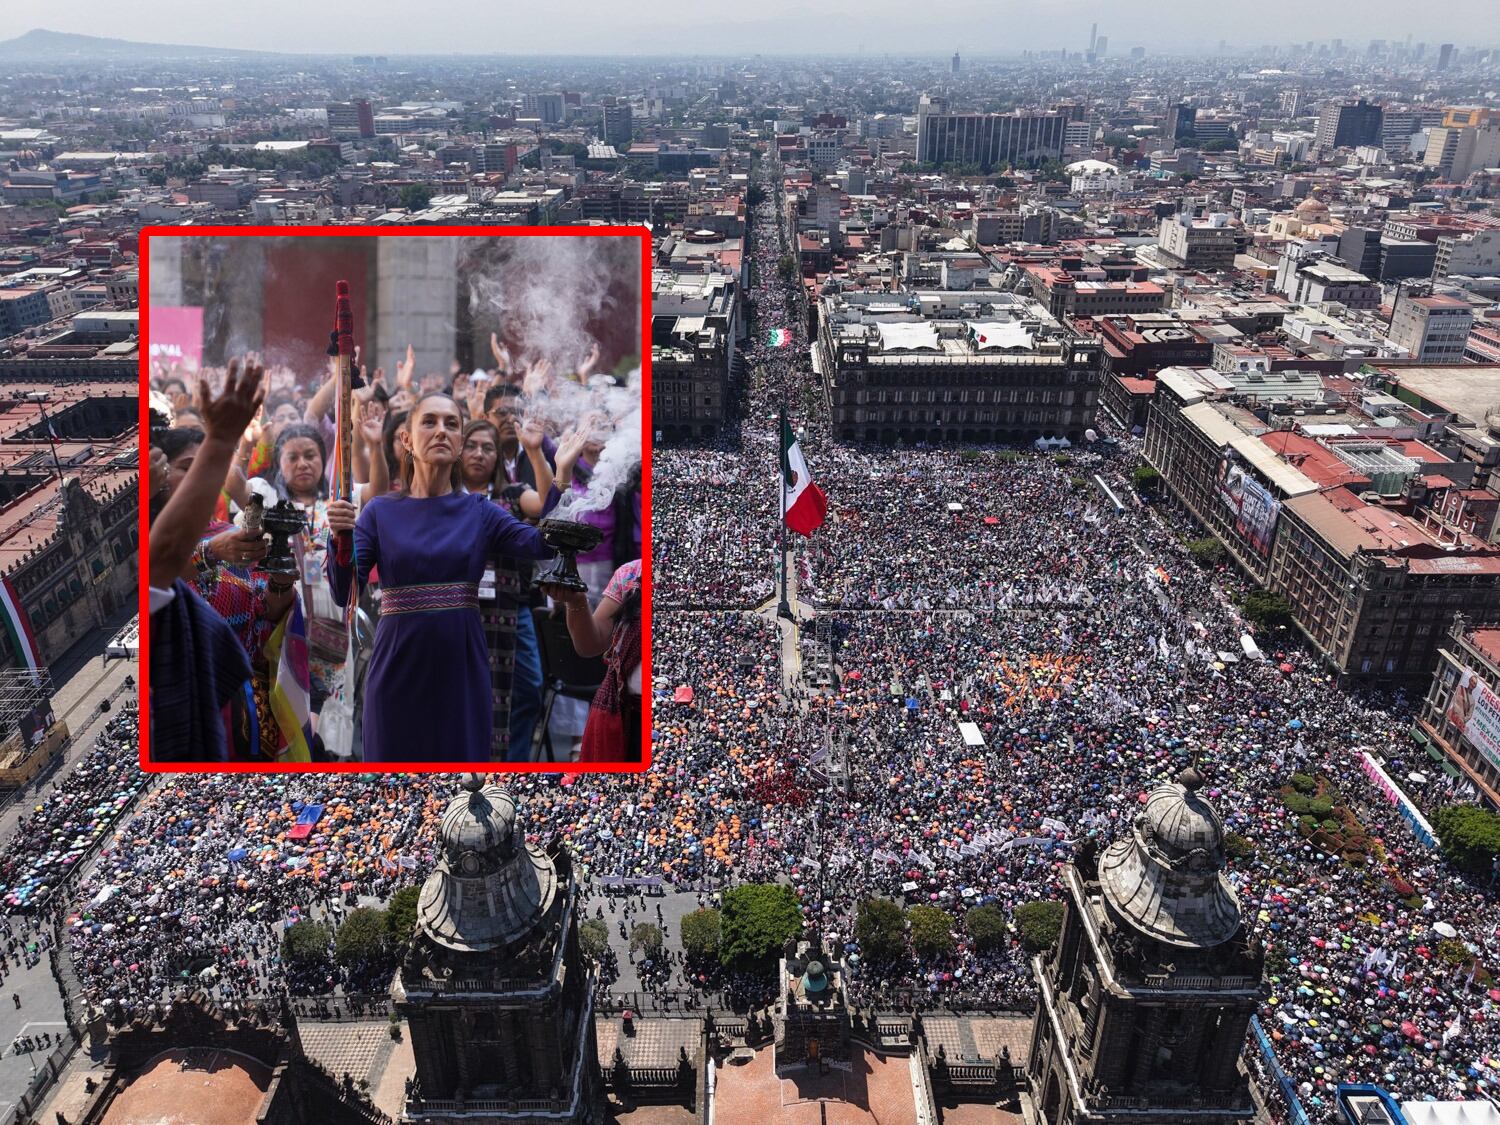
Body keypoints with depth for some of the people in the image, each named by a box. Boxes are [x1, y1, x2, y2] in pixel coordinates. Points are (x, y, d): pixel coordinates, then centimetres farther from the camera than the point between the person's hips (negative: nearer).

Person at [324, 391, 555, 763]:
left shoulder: (479, 511, 3)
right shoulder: (381, 511, 3)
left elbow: (543, 543, -15)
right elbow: (344, 594, -5)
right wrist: (341, 539, -23)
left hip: (462, 670, 1)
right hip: (398, 671, 0)